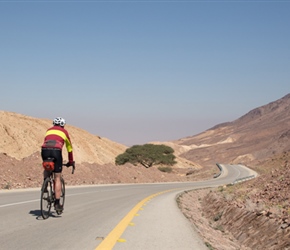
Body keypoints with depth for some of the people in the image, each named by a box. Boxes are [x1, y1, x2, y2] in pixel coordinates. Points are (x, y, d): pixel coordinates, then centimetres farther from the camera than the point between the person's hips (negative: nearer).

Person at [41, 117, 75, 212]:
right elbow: (69, 147, 31)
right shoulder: (64, 131, 25)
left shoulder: (49, 130, 32)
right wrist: (71, 161, 41)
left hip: (44, 150, 3)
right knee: (57, 178, 4)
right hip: (56, 150, -2)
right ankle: (57, 203, 2)